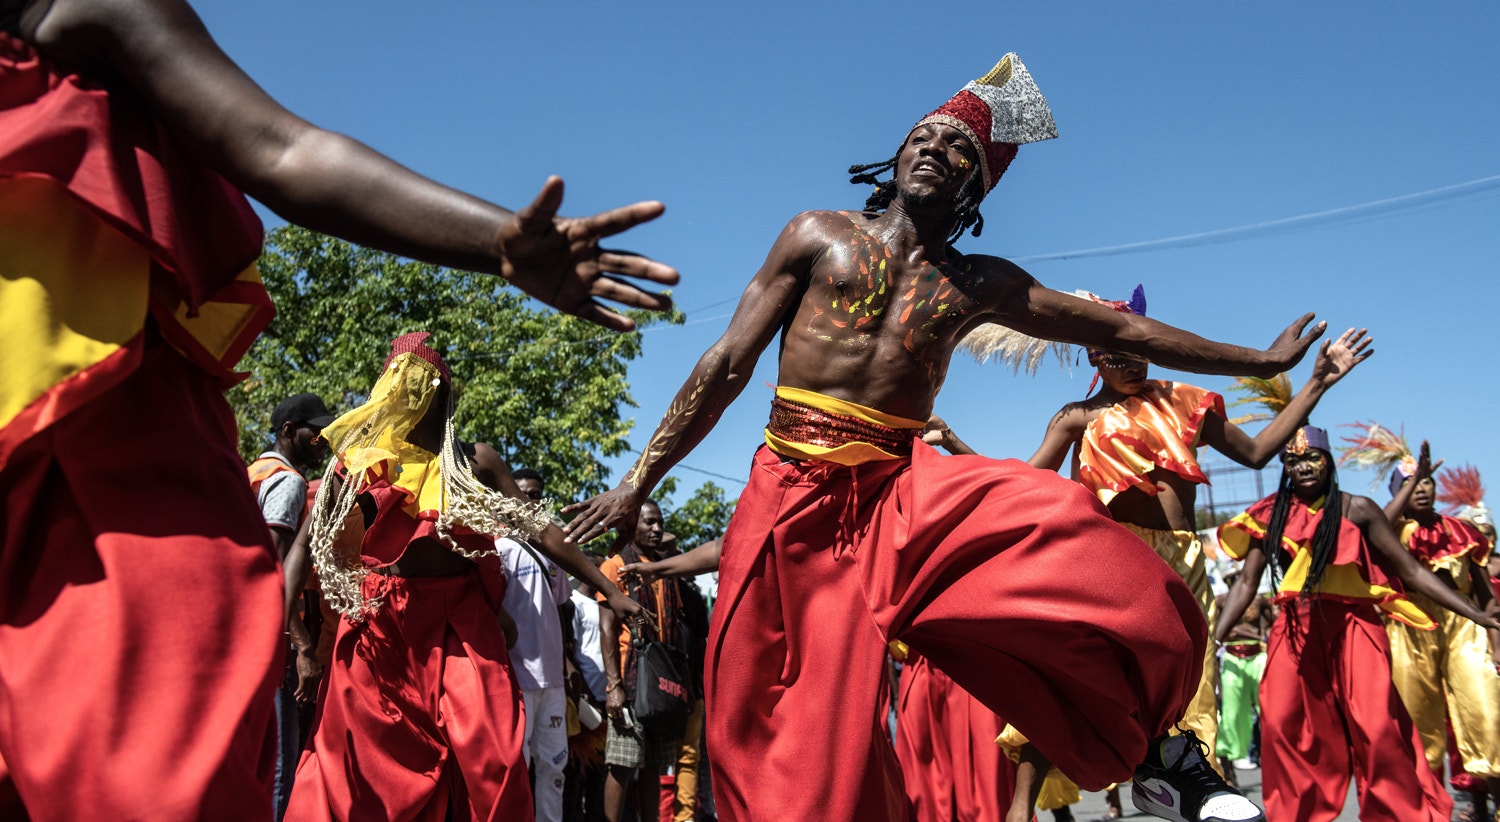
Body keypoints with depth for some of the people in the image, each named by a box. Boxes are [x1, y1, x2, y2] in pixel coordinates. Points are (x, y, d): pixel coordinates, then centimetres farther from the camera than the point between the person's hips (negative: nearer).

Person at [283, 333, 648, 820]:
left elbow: (540, 531, 4)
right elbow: (308, 541, 6)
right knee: (352, 768, 2)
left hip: (463, 624, 0)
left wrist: (608, 591, 1)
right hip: (379, 627, 0)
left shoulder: (476, 462, 6)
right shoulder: (359, 460, 5)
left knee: (491, 766, -5)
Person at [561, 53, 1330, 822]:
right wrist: (638, 482, 1)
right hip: (791, 490, -1)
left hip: (897, 494, 1)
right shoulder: (818, 235, 8)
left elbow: (1122, 329, 17)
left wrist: (1261, 360, 20)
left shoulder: (981, 284, 12)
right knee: (763, 718, -1)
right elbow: (727, 364, 4)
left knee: (1060, 524, -23)